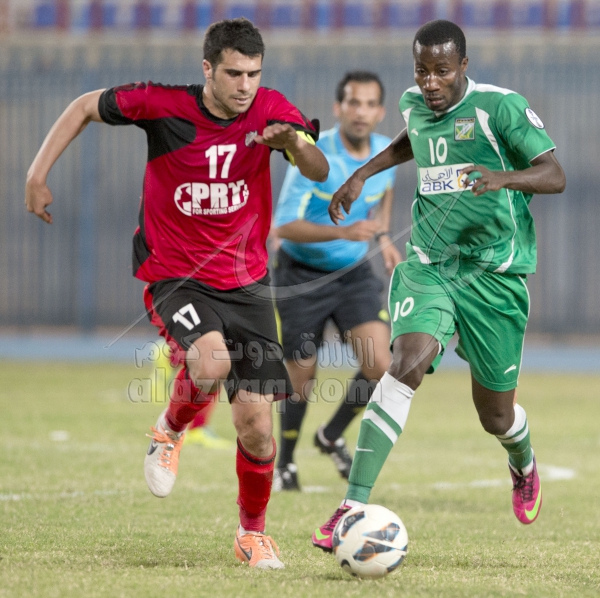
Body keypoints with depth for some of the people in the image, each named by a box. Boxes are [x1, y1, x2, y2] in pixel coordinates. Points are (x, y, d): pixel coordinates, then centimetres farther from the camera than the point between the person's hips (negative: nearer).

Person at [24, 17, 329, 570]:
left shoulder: (270, 109, -6)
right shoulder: (163, 105, -13)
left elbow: (319, 173, -12)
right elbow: (86, 107, 1)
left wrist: (294, 141, -33)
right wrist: (38, 175, -5)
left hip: (246, 283, 3)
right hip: (175, 277, -3)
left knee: (256, 425, -2)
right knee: (212, 362, -34)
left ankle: (253, 533, 23)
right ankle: (170, 433, 1)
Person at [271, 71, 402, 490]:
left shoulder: (386, 152, -5)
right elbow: (284, 225, -27)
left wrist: (383, 235, 10)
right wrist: (344, 232, -39)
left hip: (354, 274, 4)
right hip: (302, 277, -4)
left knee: (380, 367, -14)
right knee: (302, 380, 1)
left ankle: (333, 437, 14)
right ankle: (285, 463, 28)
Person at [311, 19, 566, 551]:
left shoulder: (501, 107, -12)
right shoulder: (414, 104, 5)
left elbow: (555, 176, -19)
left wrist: (504, 177, -37)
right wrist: (363, 174, 21)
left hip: (495, 273, -3)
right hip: (428, 265, 3)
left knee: (495, 414, 8)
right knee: (407, 362, -26)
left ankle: (524, 465, 48)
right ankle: (354, 506, -30)